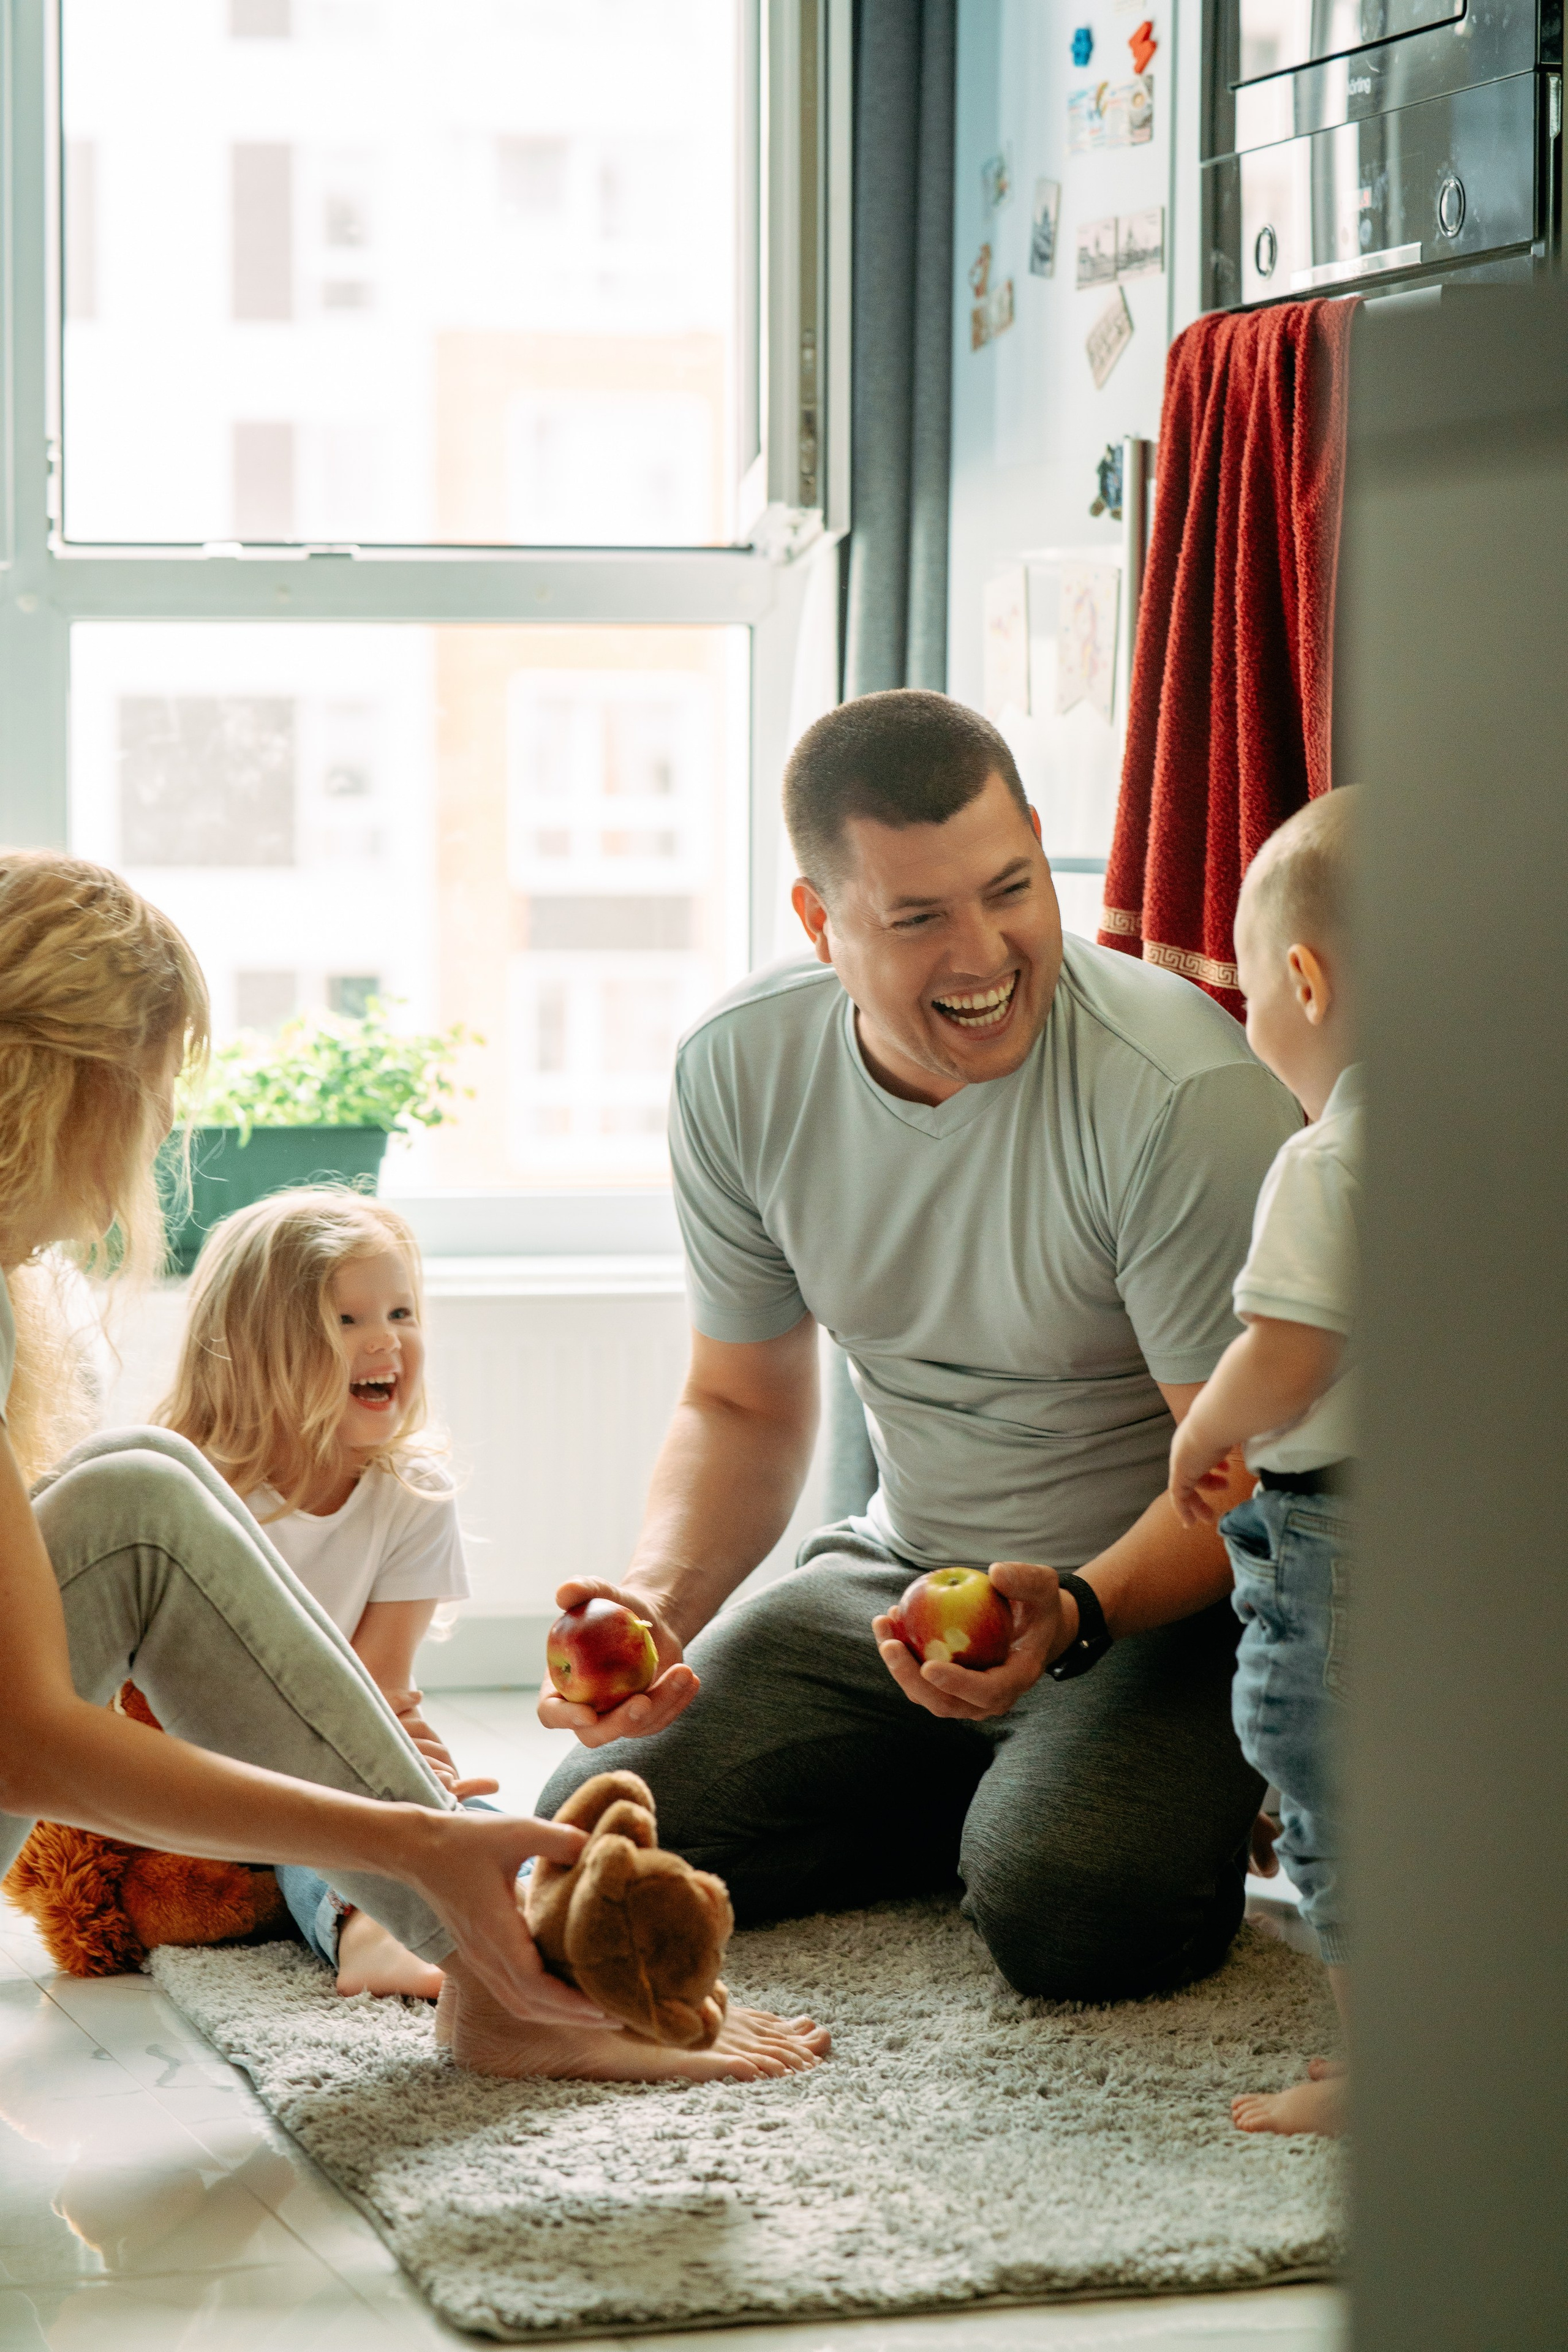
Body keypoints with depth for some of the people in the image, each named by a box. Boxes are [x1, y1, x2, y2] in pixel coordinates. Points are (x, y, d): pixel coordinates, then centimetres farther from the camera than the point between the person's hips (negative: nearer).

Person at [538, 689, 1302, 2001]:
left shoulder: (1186, 1092, -25)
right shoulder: (740, 1071, -8)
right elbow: (743, 1405, 5)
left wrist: (1072, 1613, -40)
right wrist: (663, 1596, -15)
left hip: (1170, 1595, -5)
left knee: (1062, 1909, -32)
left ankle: (1185, 1799, 4)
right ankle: (977, 1796, 11)